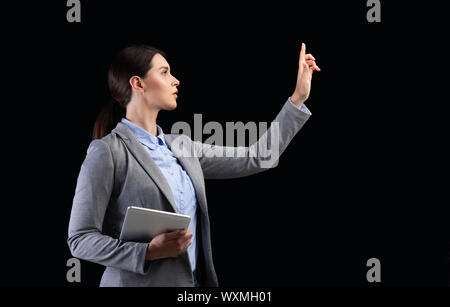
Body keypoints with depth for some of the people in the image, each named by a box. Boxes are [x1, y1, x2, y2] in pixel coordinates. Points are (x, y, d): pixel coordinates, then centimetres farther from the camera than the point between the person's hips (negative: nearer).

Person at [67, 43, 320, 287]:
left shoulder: (180, 147, 11)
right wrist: (150, 252, -23)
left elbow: (256, 158, 13)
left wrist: (299, 98, 13)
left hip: (195, 280, 7)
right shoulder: (106, 152, -9)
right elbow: (80, 239, -11)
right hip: (138, 281, -7)